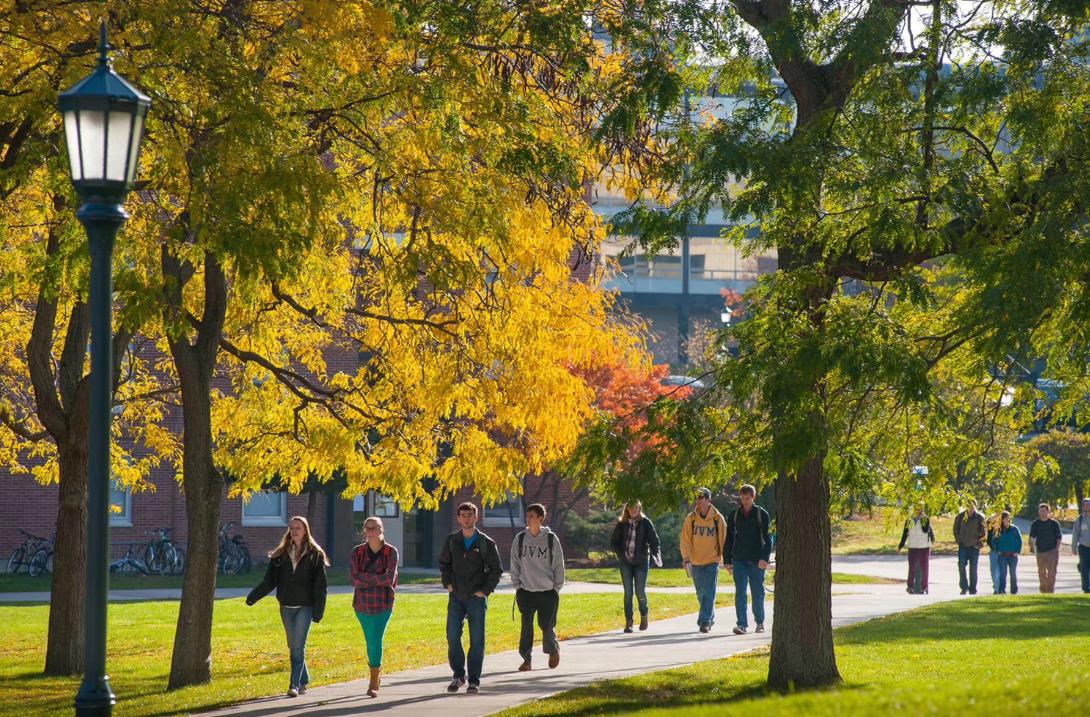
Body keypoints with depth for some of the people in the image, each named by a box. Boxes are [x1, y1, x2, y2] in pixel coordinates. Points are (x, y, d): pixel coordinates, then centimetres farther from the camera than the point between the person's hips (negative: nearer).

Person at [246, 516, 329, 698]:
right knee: (293, 647, 11)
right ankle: (303, 680, 25)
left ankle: (295, 684, -10)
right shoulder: (281, 555, 8)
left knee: (298, 647, -11)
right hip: (286, 607, 4)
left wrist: (318, 611, -10)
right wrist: (253, 596, -9)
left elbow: (320, 585, -4)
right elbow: (269, 581, 5)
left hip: (305, 607, -4)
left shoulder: (315, 555, -2)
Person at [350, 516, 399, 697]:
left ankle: (374, 684, -9)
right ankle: (377, 673, 36)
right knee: (370, 641, 14)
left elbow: (389, 578, -16)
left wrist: (365, 578, -12)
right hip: (362, 603, 3)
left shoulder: (391, 552, -7)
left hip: (383, 603, -3)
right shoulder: (358, 552, 0)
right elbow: (354, 578, -11)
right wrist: (378, 578, -15)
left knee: (376, 640, -11)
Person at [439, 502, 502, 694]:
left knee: (476, 640, 1)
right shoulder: (452, 541, 6)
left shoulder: (486, 543, -2)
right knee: (452, 636, -4)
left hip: (477, 597, -2)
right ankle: (458, 675, 9)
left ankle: (474, 680, 7)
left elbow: (496, 569, 2)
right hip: (456, 596, 2)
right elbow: (443, 563, 18)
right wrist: (447, 583, 4)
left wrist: (485, 590, -6)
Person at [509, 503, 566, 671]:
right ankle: (526, 659, 3)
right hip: (526, 591, 1)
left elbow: (558, 566, 2)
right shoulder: (520, 539, 1)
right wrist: (517, 587, 3)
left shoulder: (551, 539, -4)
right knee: (526, 627, -4)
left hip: (547, 591, -1)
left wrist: (556, 588, 0)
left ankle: (553, 651, 31)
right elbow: (515, 565, 8)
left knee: (547, 626, 4)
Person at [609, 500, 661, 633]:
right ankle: (628, 622, 6)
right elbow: (613, 542, 8)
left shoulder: (645, 523, -2)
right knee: (628, 592, 1)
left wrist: (656, 554, -22)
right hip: (625, 562, 2)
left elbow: (654, 540, -6)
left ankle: (644, 616, 22)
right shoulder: (622, 524, 2)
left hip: (641, 562, -2)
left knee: (640, 592, -4)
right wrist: (621, 553, -7)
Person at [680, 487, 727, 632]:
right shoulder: (691, 518, 1)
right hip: (696, 562, 3)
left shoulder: (718, 518, -3)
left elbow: (724, 540, 3)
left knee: (709, 593, -11)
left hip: (712, 561, -3)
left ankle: (705, 622, -13)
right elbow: (686, 539, 0)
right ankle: (710, 618, 29)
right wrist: (686, 556, -11)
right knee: (701, 594, 11)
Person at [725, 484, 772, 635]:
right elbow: (729, 539, 12)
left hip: (757, 560, -1)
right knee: (740, 593, -7)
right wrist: (727, 561, 7)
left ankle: (759, 622, 23)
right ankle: (742, 624, -10)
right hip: (739, 560, 1)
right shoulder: (734, 515, 8)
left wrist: (765, 558, -15)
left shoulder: (762, 514, 1)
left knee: (758, 593, 7)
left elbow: (767, 538, -3)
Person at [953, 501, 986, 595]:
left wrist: (979, 543, -4)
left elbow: (984, 533, 3)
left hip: (974, 547, -1)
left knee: (973, 569, 4)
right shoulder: (960, 516, 2)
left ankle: (973, 590, 11)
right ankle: (964, 587, -2)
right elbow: (955, 529, 13)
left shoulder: (979, 518, -2)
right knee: (961, 566, -12)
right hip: (963, 546, 1)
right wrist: (958, 540, 4)